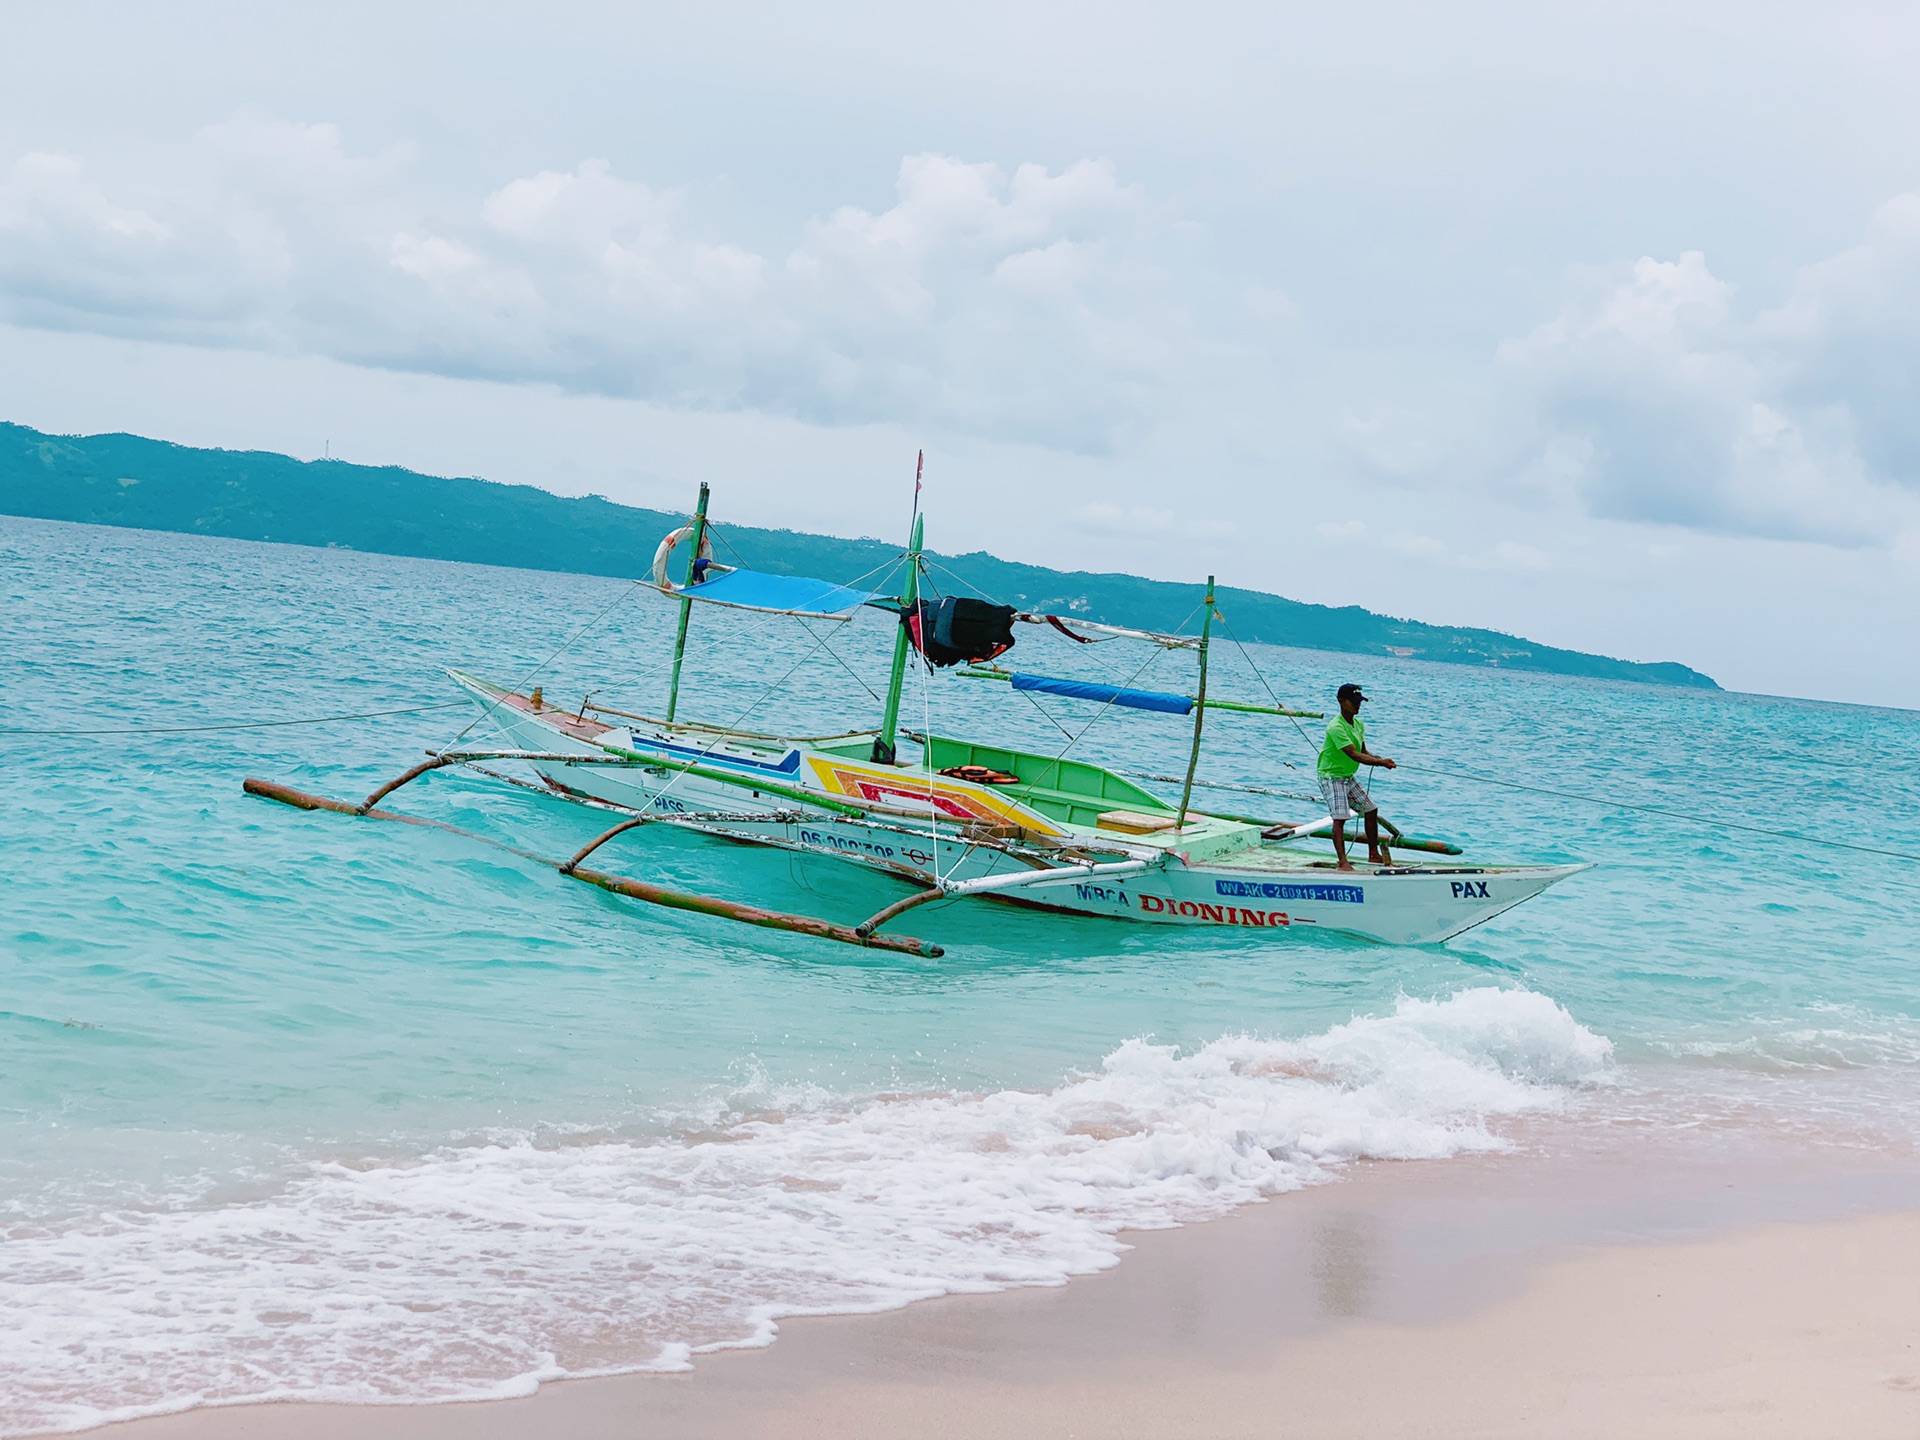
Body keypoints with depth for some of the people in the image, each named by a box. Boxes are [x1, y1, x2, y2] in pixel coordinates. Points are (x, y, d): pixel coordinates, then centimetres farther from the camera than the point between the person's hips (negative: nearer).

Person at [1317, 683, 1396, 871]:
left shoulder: (1359, 724, 5)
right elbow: (1354, 755, -29)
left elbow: (1363, 751, 12)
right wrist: (1381, 762, -28)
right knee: (1340, 817, -21)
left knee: (1371, 809, 14)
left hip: (1349, 776, 10)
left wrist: (1377, 758, -10)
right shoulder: (1336, 727, -25)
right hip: (1331, 776, -10)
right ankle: (1342, 862, -26)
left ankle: (1373, 855, 26)